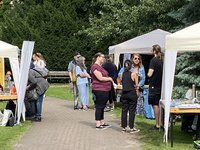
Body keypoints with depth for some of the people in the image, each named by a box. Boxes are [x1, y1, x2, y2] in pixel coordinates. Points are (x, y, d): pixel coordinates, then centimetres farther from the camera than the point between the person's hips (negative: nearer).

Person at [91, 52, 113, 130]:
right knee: (99, 107, -4)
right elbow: (100, 78, -19)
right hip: (99, 89, -10)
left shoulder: (101, 67, 18)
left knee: (102, 107, 15)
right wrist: (109, 78, -5)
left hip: (105, 90, 10)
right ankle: (98, 125, 1)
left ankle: (102, 123, 23)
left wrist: (110, 80, 11)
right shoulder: (95, 67, -14)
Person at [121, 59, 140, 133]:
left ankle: (124, 127, 13)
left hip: (124, 93, 4)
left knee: (124, 110, 9)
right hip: (132, 93, -4)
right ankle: (131, 128, 4)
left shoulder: (123, 74, 2)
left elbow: (122, 83, 8)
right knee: (132, 111, 2)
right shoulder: (133, 74, -9)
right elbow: (136, 85, -6)